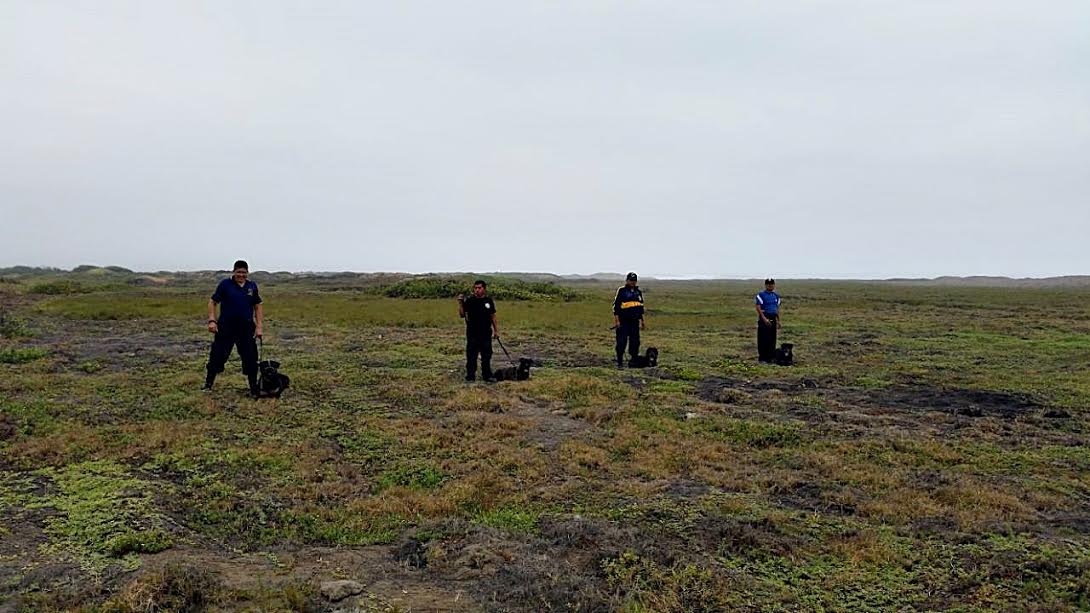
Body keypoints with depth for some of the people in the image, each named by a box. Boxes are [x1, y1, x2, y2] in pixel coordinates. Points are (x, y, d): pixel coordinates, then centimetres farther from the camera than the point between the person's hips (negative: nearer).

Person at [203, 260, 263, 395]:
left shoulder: (252, 286, 5)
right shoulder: (225, 284, -4)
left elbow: (258, 307, 9)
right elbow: (212, 302, -1)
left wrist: (259, 327, 2)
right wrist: (212, 320, -12)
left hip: (246, 328, 2)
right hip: (226, 327, -2)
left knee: (250, 358, 4)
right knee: (217, 355, 2)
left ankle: (254, 389, 15)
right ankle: (208, 383, 20)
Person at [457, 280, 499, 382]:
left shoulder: (489, 301, 5)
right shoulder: (469, 301, -3)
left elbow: (493, 316, 10)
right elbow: (462, 315, -5)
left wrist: (496, 330, 9)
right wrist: (460, 303, -17)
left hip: (486, 333, 2)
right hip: (472, 334, -2)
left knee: (486, 355, 9)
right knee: (471, 355, 1)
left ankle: (487, 375, 18)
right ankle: (470, 375, 9)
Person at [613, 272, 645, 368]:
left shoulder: (638, 292, 14)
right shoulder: (621, 291, -3)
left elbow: (640, 307, 21)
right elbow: (616, 306, -6)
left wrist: (641, 320, 18)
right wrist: (617, 320, -12)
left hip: (634, 321, 5)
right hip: (623, 321, -5)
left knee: (635, 341, 7)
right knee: (621, 342, -5)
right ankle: (620, 362, 1)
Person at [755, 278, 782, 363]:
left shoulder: (776, 296, 14)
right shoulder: (761, 295, -6)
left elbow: (777, 309, 19)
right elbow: (758, 308, -13)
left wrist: (778, 321, 15)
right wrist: (764, 319, -21)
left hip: (773, 319, 6)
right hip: (764, 319, -6)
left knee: (772, 339, 7)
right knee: (763, 339, -6)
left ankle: (771, 356, 14)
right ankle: (762, 357, -1)